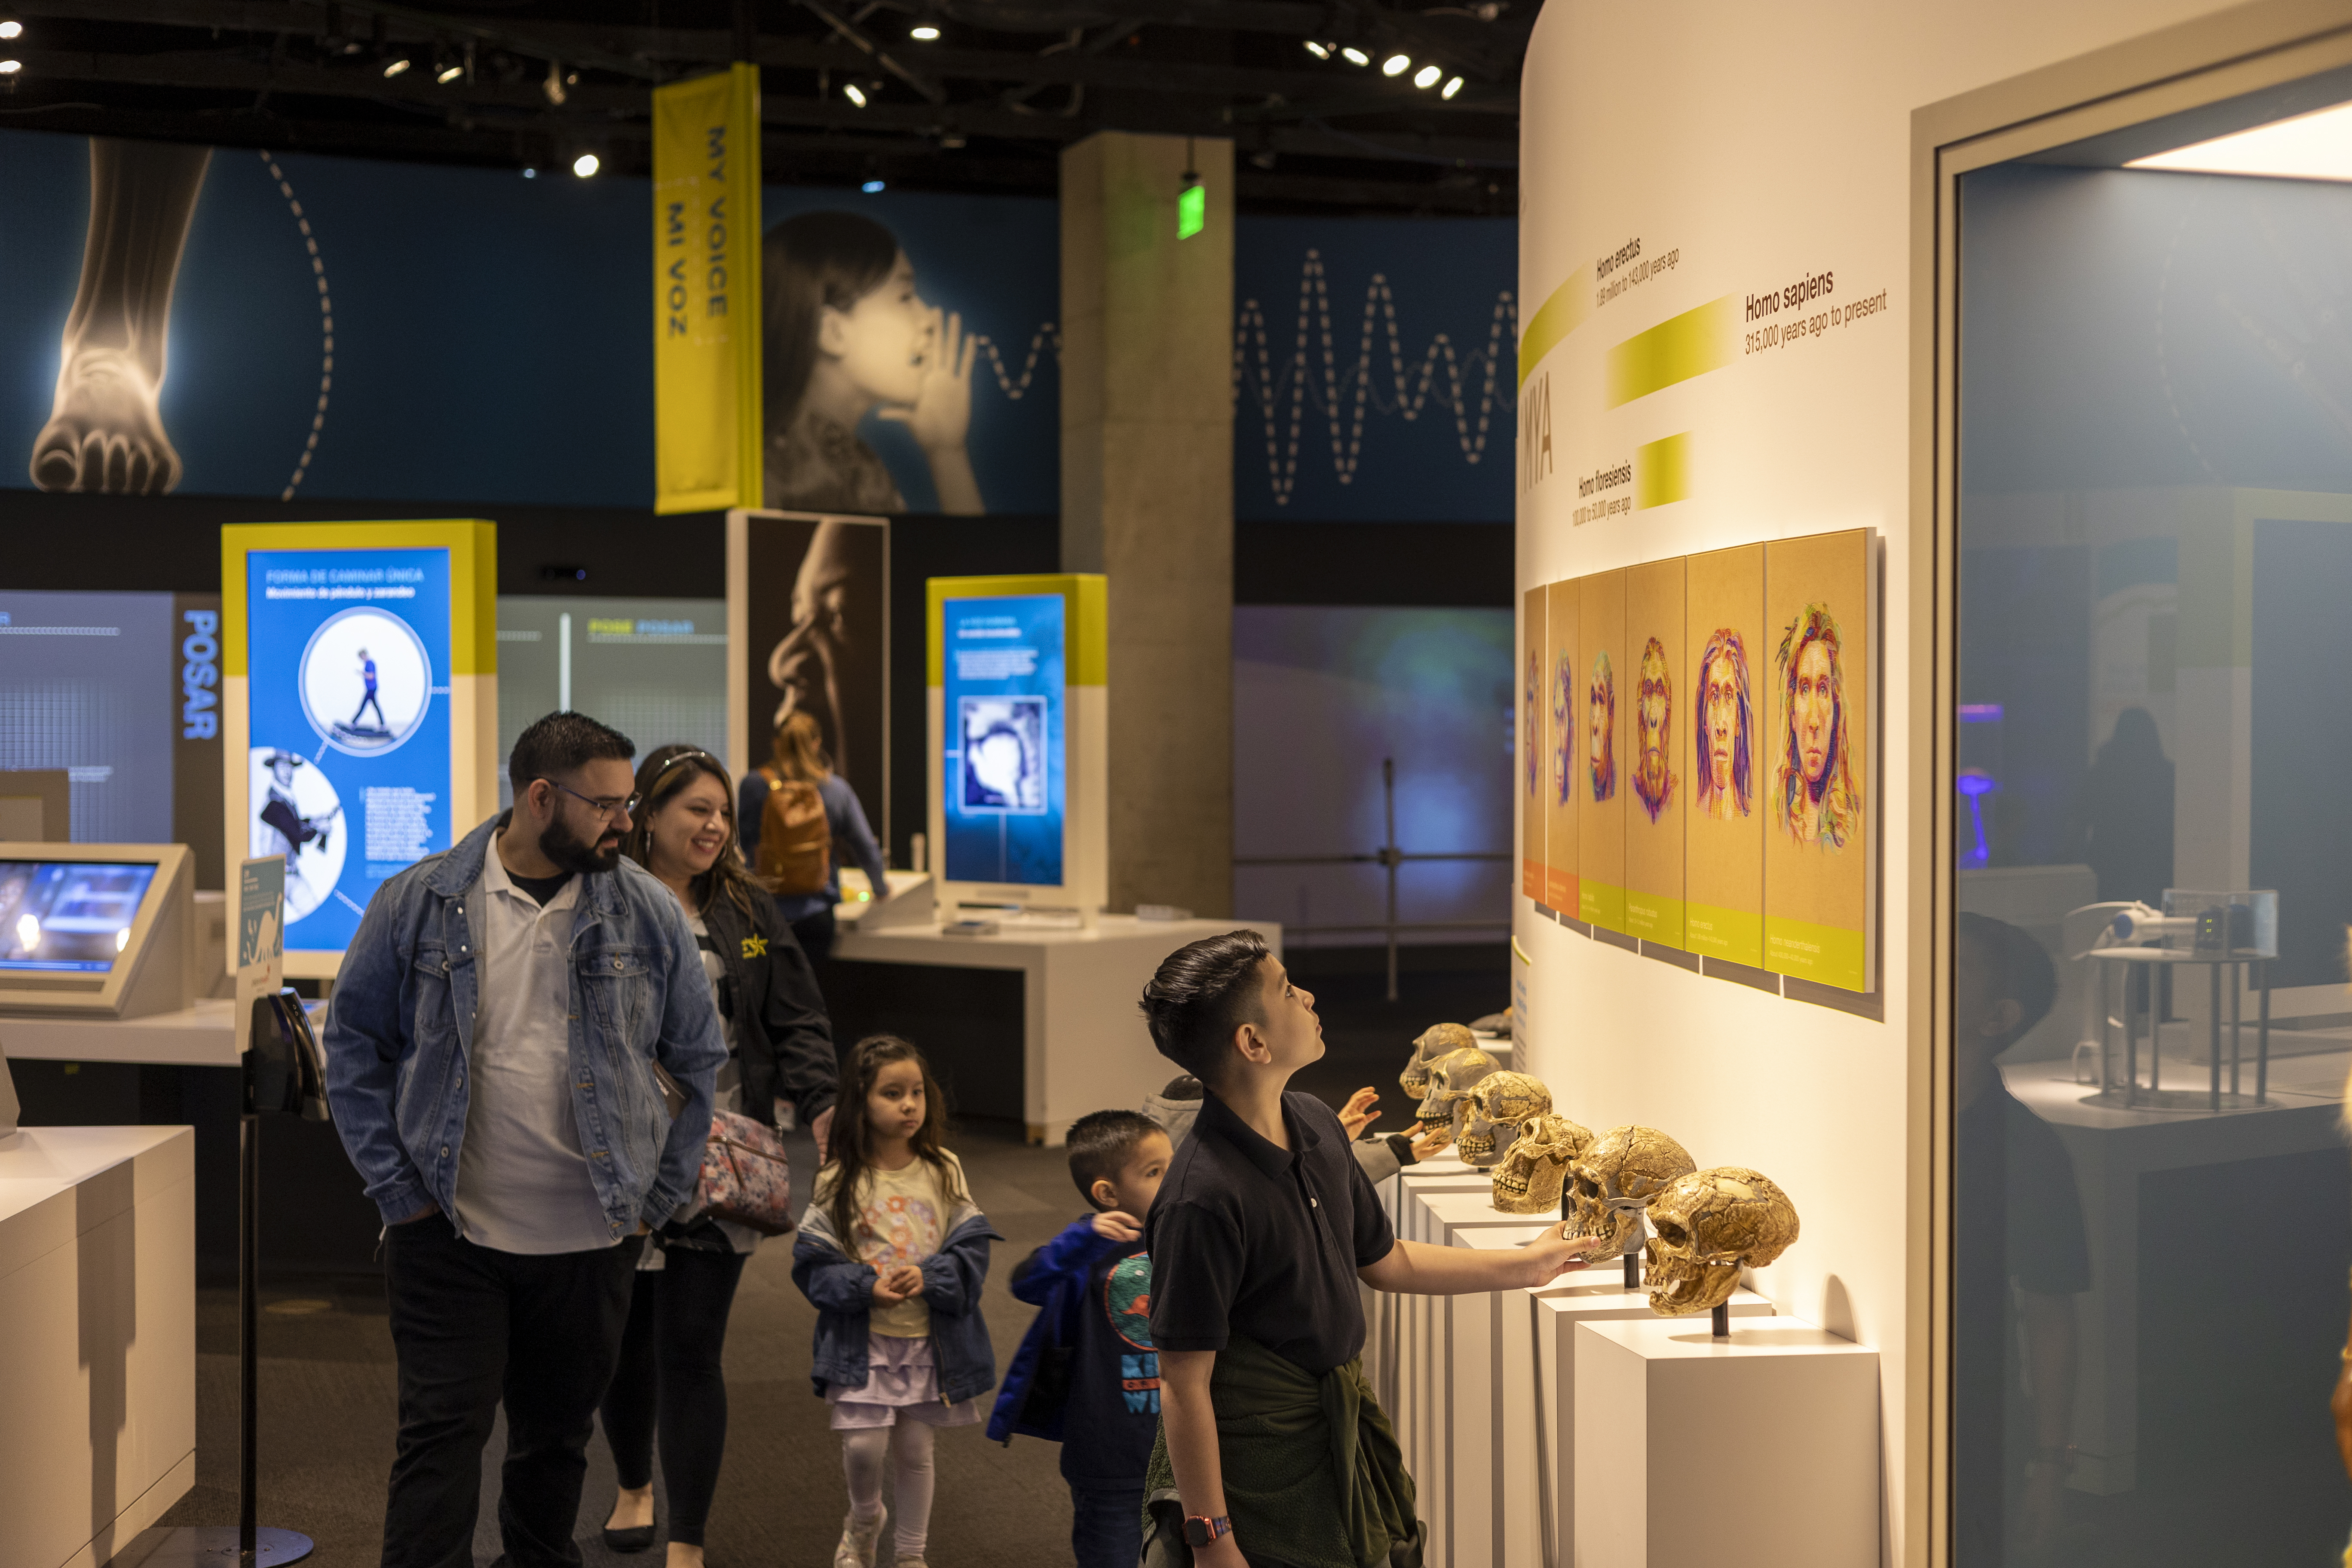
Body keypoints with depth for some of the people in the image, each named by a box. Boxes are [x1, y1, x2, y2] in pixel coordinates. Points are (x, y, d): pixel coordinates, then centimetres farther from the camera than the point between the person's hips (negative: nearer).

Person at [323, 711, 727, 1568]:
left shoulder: (648, 912, 0)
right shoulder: (418, 902, -4)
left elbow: (700, 1062, 8)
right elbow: (354, 1046, 3)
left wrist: (658, 1199, 3)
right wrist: (396, 1190, -3)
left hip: (592, 1241, 2)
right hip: (449, 1234, -2)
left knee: (558, 1436, 15)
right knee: (441, 1434, -3)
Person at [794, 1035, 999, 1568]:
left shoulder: (944, 1171, -2)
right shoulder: (839, 1182, -6)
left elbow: (972, 1248, -3)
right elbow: (813, 1263, -5)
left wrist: (929, 1277, -19)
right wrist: (864, 1286, -20)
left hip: (931, 1339, 2)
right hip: (862, 1340, -1)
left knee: (915, 1450, 11)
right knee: (863, 1445, -6)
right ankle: (864, 1521, 27)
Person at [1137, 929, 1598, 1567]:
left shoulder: (1316, 1124, 1)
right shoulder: (1203, 1198, -26)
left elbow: (1383, 1261, 16)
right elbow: (1184, 1387, -22)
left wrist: (1525, 1265, 20)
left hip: (1344, 1430, 8)